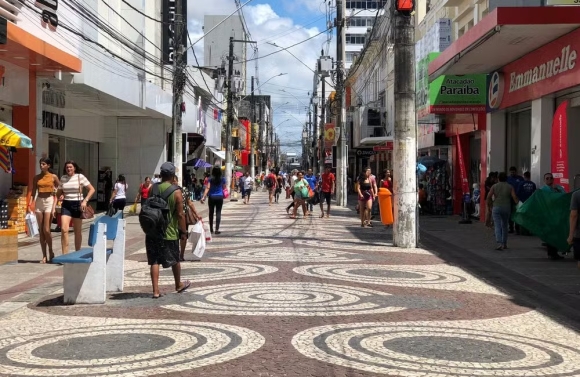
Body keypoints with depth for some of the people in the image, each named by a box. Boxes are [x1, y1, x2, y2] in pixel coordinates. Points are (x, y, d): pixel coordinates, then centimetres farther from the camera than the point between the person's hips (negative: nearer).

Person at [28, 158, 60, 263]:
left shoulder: (53, 177, 1)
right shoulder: (36, 178, 9)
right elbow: (33, 192, 8)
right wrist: (30, 204, -3)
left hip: (49, 201, -4)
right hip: (39, 202, 4)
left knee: (46, 229, -11)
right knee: (41, 230, 3)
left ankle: (51, 252, 11)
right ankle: (44, 256, 8)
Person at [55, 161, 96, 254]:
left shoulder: (80, 177, -2)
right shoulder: (63, 178, 7)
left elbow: (92, 189, -2)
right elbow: (58, 193, 18)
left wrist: (85, 201, -13)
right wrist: (60, 196, -5)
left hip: (77, 204, -2)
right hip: (66, 205, 2)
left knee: (78, 231, 7)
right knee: (64, 229, -12)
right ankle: (64, 254, -10)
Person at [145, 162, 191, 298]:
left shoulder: (152, 188, 0)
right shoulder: (176, 192, -11)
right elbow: (180, 214, -12)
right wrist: (183, 232, -3)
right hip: (169, 232, -3)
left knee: (154, 261, 6)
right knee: (174, 260, 17)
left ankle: (156, 290, 2)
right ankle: (179, 285, 35)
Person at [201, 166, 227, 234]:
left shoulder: (210, 179, -6)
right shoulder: (222, 179, -3)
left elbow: (208, 188, -13)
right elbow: (224, 188, 2)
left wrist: (203, 197, -15)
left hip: (212, 197, 0)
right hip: (219, 197, 0)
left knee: (211, 213, 12)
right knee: (218, 213, 1)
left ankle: (211, 229, 18)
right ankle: (217, 229, -6)